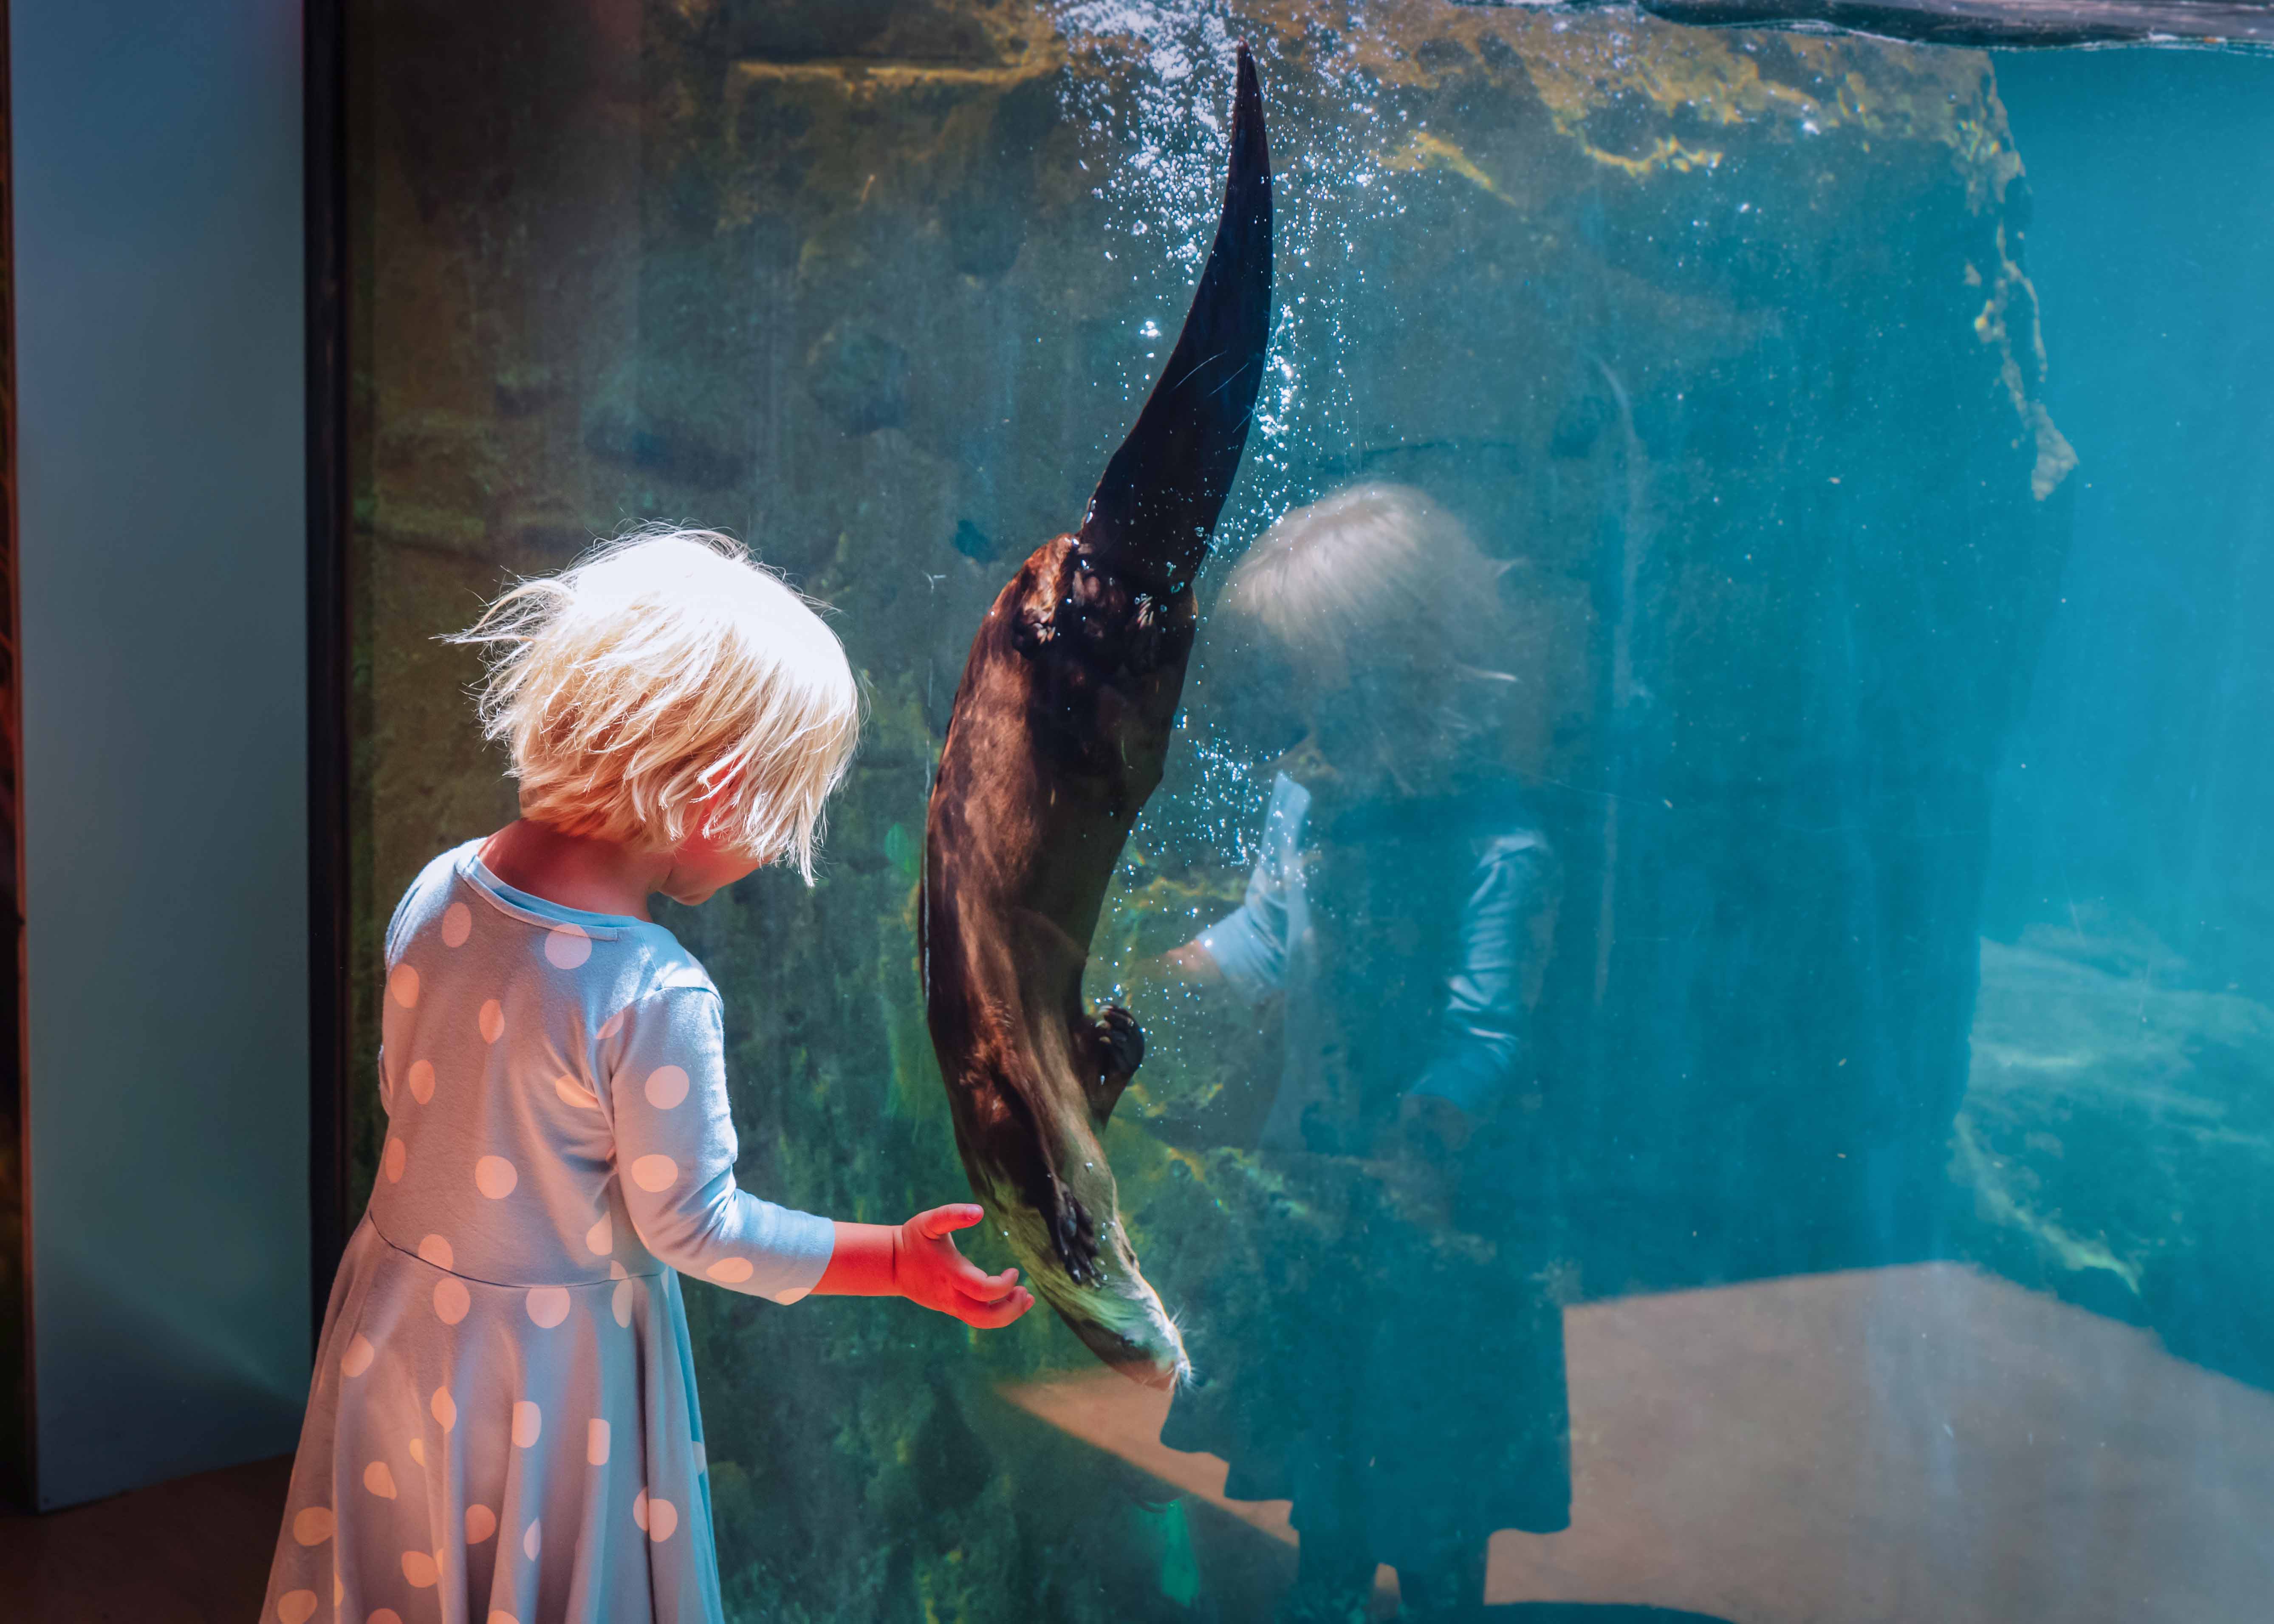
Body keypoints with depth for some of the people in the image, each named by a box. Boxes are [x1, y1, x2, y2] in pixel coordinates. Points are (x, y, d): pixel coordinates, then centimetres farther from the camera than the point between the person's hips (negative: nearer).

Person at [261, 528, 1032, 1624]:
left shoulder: (435, 894, -9)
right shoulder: (656, 997, -30)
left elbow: (403, 1094, 5)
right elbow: (692, 1227, -20)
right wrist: (899, 1263, -12)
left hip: (395, 1320, 6)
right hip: (548, 1370, -6)